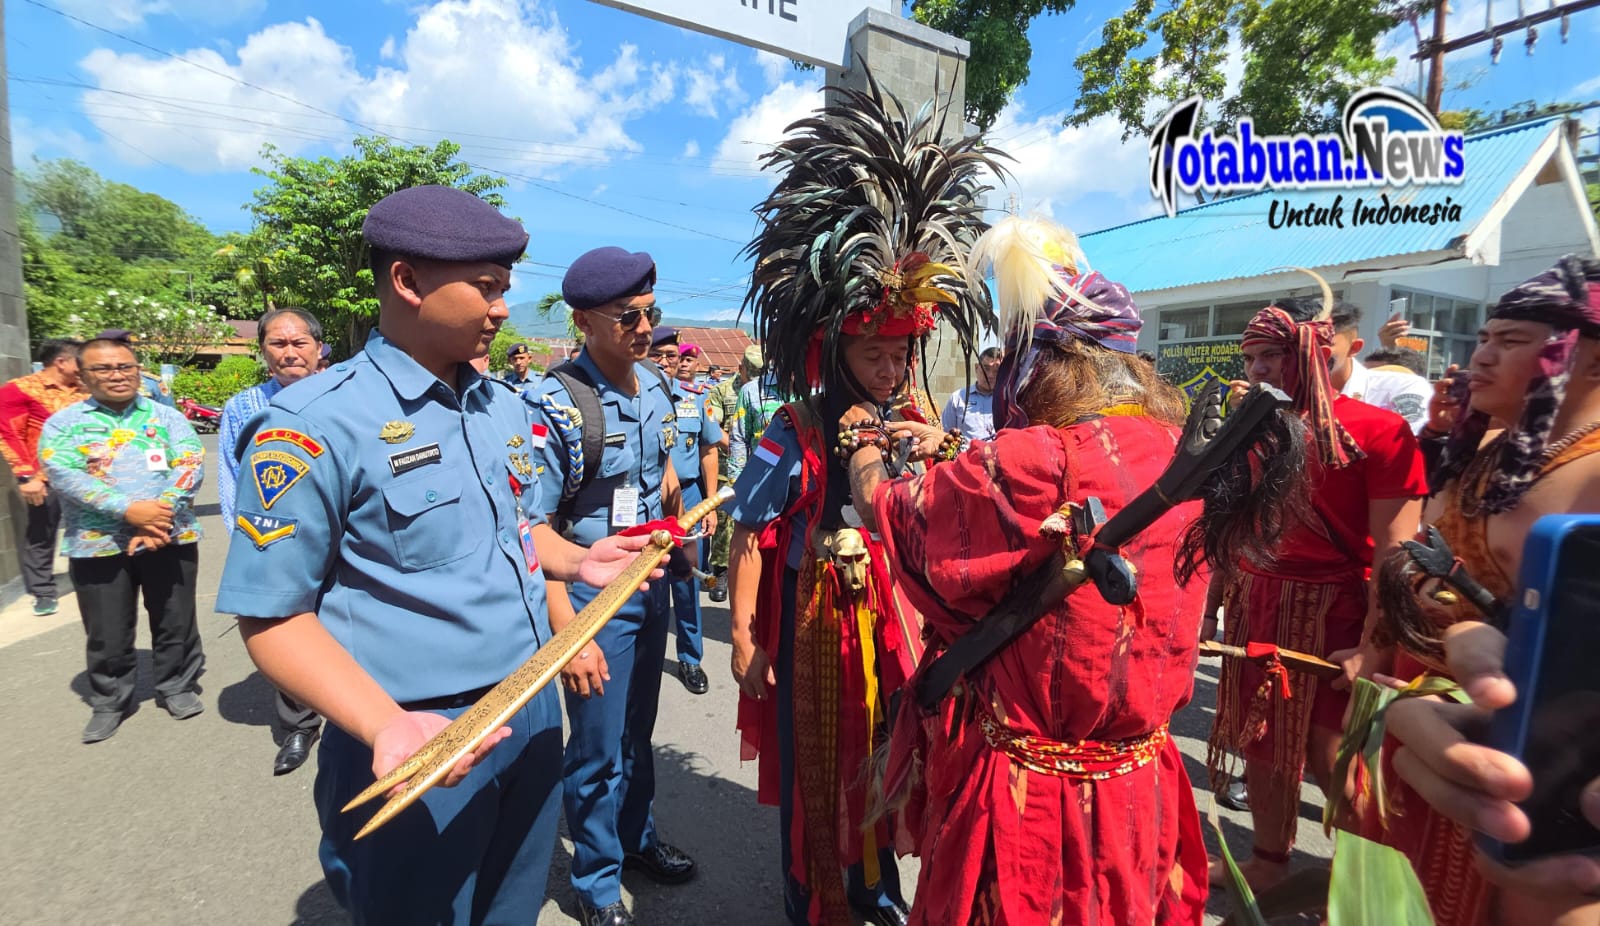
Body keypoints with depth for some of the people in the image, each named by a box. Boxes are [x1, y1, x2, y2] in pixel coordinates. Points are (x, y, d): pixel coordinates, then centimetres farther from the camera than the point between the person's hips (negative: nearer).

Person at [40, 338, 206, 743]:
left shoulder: (166, 416, 6)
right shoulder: (63, 423, 5)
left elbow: (191, 465, -6)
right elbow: (63, 475, -10)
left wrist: (160, 517, -18)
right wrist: (129, 510, -22)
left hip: (169, 538, 0)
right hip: (97, 544, 0)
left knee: (174, 621, 9)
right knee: (107, 632, 9)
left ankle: (177, 687, 27)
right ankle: (109, 702, 29)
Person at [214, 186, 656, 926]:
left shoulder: (505, 407, 6)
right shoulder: (320, 424, -17)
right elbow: (273, 615, -15)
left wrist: (576, 561, -3)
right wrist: (387, 726, -28)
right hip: (427, 742, -6)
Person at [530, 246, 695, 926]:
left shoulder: (653, 385, 1)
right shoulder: (554, 405, -20)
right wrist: (568, 634, -24)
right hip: (590, 590, -6)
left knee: (638, 729, 23)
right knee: (599, 749, 11)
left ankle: (637, 838, 47)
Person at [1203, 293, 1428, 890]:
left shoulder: (1378, 431, -11)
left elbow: (1394, 553, -14)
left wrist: (1370, 648, -18)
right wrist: (1209, 610, 11)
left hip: (1332, 613, -5)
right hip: (1254, 610, 5)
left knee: (1334, 762, 4)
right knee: (1260, 741, 15)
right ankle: (1267, 862, 34)